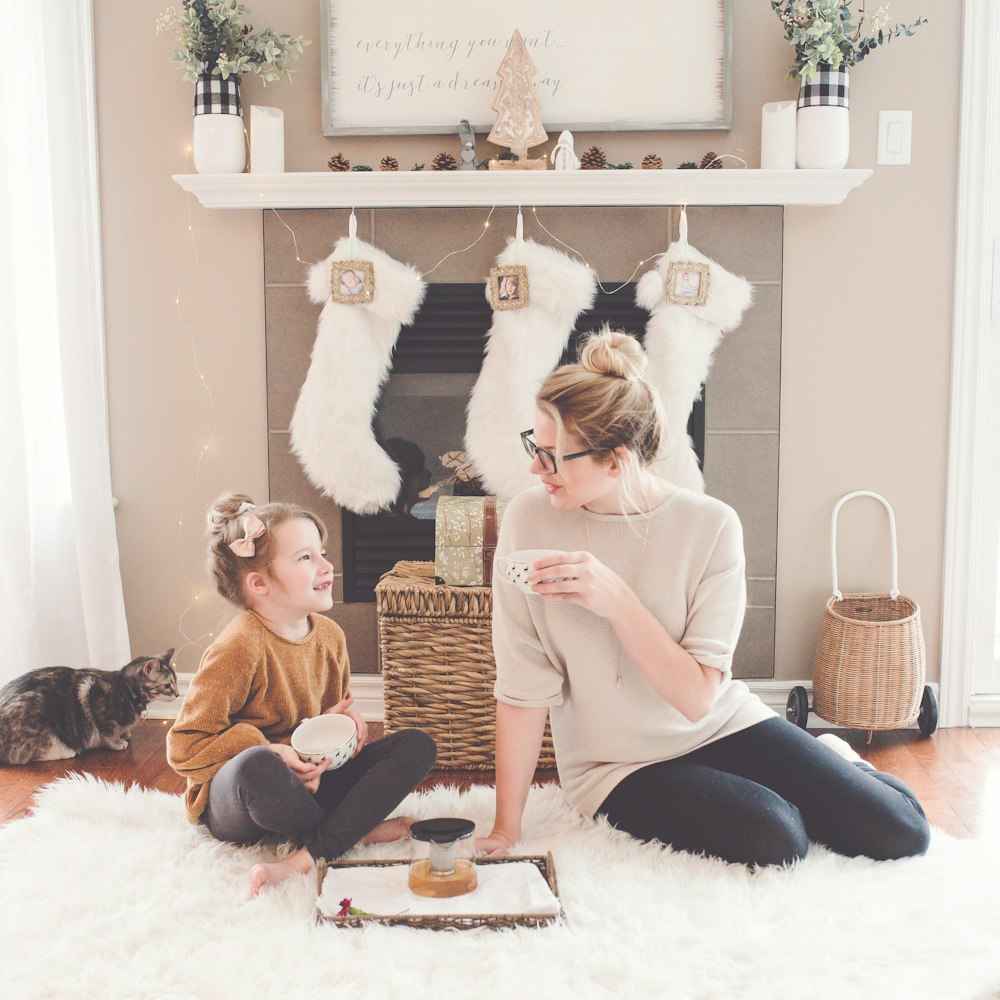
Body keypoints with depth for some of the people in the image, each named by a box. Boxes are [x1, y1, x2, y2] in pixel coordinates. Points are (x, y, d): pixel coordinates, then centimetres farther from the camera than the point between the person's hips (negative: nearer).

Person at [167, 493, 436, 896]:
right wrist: (274, 753, -26)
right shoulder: (239, 648, -20)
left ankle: (308, 855, -23)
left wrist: (345, 719, -4)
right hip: (229, 803, -7)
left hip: (309, 782, 7)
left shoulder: (329, 635, 3)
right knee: (258, 767, -43)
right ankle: (358, 828, -11)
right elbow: (184, 747, -20)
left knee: (417, 745, -7)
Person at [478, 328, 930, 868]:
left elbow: (697, 696, -17)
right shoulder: (530, 519, -15)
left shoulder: (711, 526, -14)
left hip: (722, 726, 1)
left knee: (900, 834, -11)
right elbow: (523, 689, -13)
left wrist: (618, 601, -29)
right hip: (618, 766, -1)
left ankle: (829, 763, 23)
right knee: (773, 839, -26)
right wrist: (506, 829, -13)